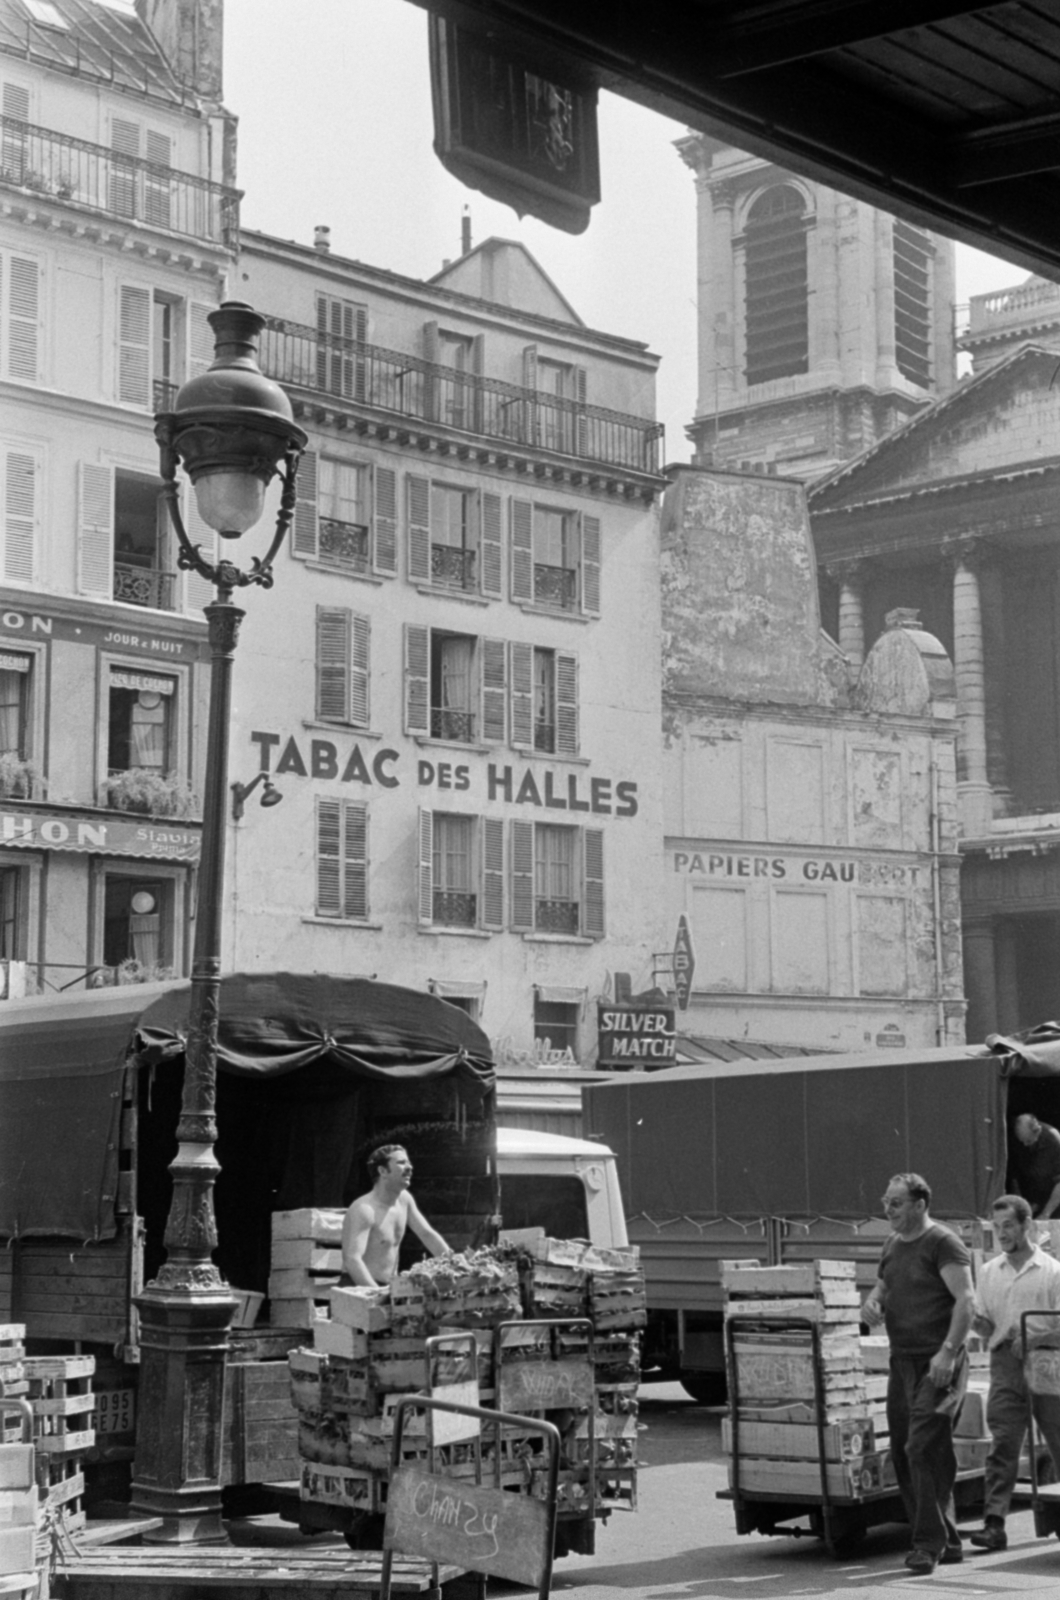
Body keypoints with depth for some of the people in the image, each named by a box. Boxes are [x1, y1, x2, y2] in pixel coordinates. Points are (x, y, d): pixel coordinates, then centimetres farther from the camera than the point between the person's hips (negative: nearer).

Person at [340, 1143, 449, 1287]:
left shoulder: (404, 1200, 6)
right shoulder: (364, 1209, -18)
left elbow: (428, 1235, 14)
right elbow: (352, 1260, -26)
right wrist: (378, 1294, -36)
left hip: (389, 1287, 8)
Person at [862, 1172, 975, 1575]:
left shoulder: (943, 1243, -9)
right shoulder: (893, 1246, 15)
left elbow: (966, 1300, -16)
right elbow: (881, 1286, 27)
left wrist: (949, 1352, -24)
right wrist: (871, 1303, 2)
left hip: (936, 1364, -8)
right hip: (902, 1360, 9)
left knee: (924, 1449, -13)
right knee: (902, 1452, 9)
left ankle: (930, 1542, -7)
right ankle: (946, 1541, 19)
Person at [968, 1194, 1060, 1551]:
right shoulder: (989, 1272, 13)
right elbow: (985, 1326, 14)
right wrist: (980, 1324, -8)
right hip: (1005, 1363, 2)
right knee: (1002, 1444, -7)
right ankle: (994, 1524, -13)